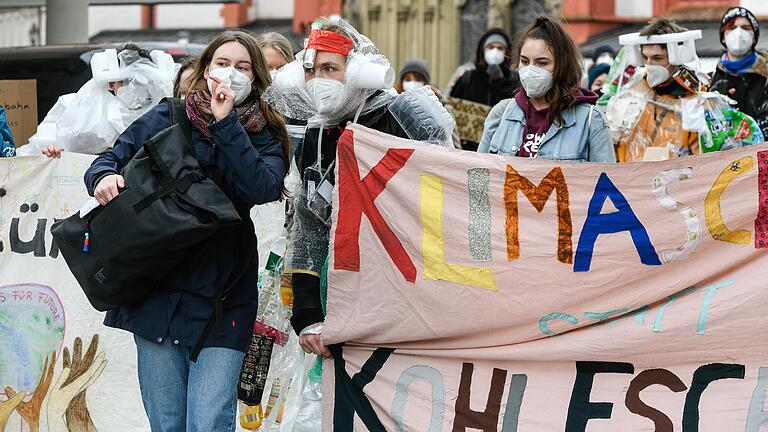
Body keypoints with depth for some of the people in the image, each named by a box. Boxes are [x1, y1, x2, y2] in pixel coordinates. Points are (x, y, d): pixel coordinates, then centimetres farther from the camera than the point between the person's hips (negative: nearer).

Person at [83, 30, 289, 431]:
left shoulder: (263, 138, 8)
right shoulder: (167, 118, 9)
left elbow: (262, 189, -12)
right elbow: (110, 158, 10)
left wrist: (226, 124, -13)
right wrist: (103, 178, -13)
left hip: (220, 300, -1)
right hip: (156, 290, 1)